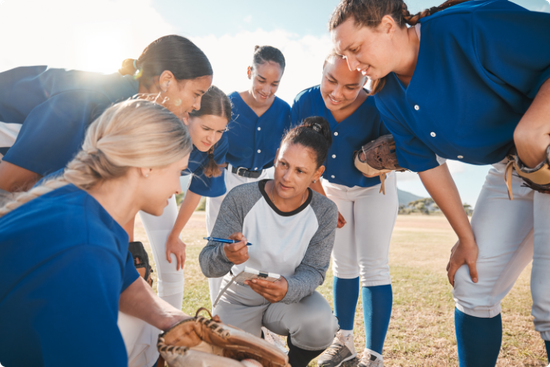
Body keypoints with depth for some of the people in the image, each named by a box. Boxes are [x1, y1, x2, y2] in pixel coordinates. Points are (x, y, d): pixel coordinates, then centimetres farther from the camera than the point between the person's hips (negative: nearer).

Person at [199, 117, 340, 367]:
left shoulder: (325, 212, -15)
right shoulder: (241, 198, -22)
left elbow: (314, 271, -14)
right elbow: (207, 265, -21)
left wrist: (288, 289, -38)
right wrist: (226, 255, -47)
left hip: (290, 296, 1)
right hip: (240, 299, 0)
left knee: (321, 324, -28)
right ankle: (253, 344, 24)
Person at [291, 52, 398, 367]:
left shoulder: (376, 108, -31)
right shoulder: (306, 102, -22)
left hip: (374, 188, -3)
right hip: (332, 188, 3)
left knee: (373, 267, -7)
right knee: (343, 266, 12)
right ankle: (345, 341, 28)